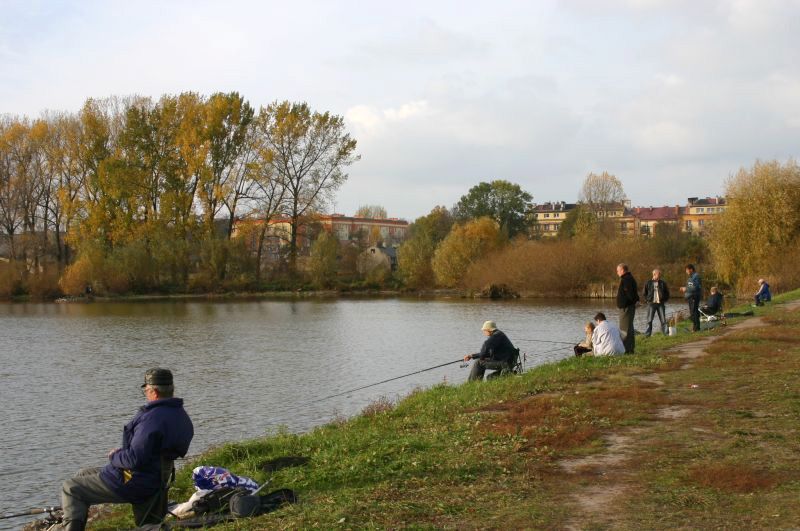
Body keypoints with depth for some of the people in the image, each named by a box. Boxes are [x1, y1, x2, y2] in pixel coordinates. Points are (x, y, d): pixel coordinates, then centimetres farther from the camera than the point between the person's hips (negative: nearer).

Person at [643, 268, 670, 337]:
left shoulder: (663, 283, 6)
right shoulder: (649, 283, 2)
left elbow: (667, 293, 15)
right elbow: (645, 293, 11)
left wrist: (664, 300, 5)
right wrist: (648, 299, 1)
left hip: (660, 304, 1)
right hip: (651, 304, -1)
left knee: (663, 320, 0)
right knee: (649, 320, -2)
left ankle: (665, 332, 7)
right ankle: (647, 333, 0)